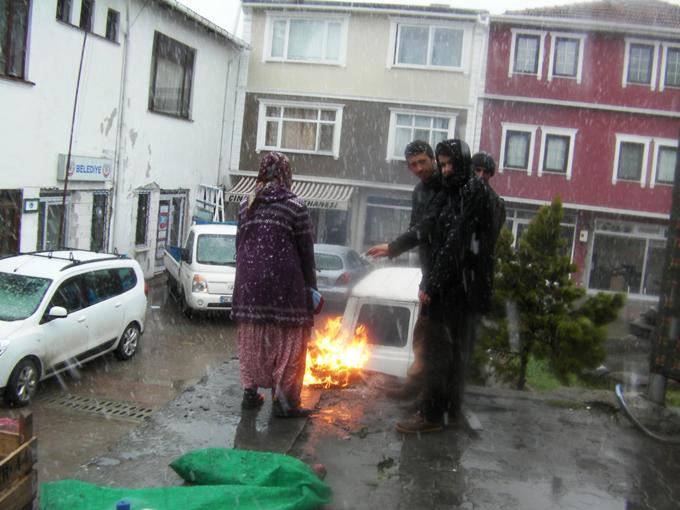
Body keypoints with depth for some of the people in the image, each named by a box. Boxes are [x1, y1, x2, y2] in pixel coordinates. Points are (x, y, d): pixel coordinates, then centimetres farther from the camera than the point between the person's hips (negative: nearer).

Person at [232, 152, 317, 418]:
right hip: (282, 282, -5)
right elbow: (305, 250, -4)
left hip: (250, 281, 5)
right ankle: (282, 400, 5)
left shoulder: (246, 203, 8)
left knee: (252, 337, 15)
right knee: (286, 339, 3)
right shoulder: (294, 205, -6)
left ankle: (250, 393, 22)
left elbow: (240, 244, 12)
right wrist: (311, 285, 4)